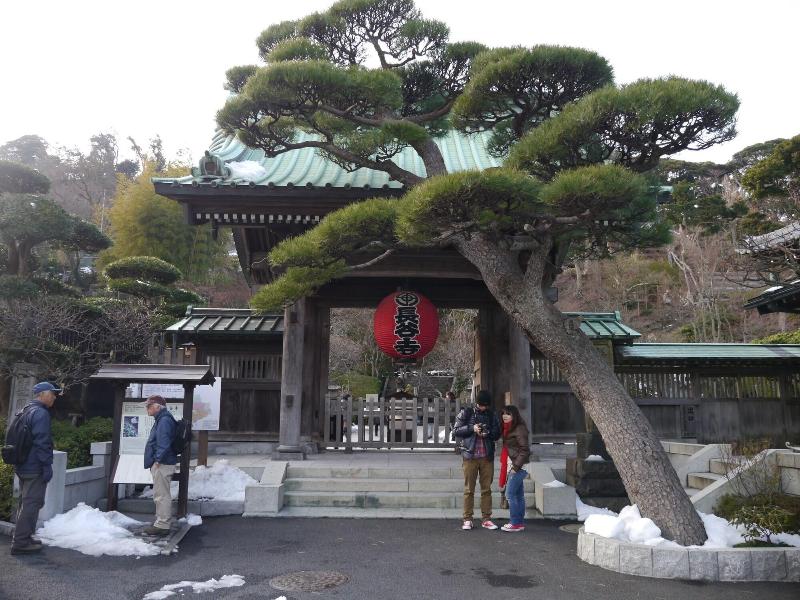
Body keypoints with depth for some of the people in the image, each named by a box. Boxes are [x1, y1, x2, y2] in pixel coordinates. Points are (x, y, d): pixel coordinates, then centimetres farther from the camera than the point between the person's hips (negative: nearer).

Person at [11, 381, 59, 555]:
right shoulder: (41, 413, -17)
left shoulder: (25, 411, 16)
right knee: (32, 504, -5)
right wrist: (47, 466, -18)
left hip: (22, 467, 10)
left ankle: (22, 538, 25)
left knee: (25, 503, 17)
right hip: (35, 469, -10)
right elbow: (42, 443, -22)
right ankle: (21, 542, -3)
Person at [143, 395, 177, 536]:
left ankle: (162, 525, -2)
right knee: (160, 494, 18)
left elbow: (164, 443, -24)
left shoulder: (164, 421, -16)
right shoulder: (161, 420, 18)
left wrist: (158, 459, -21)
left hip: (162, 464, -11)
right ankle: (161, 522, 27)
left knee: (162, 495, -6)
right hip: (159, 464, 11)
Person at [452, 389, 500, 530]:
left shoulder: (492, 415, 9)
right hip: (470, 456, -2)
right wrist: (472, 428, -14)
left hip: (487, 457, 3)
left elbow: (497, 434, 11)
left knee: (487, 489, 6)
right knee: (469, 489, 2)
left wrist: (488, 433, -10)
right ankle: (467, 519, 8)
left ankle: (486, 519, 13)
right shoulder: (466, 413, 1)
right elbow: (456, 431, -2)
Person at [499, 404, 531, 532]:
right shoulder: (508, 429, 14)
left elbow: (525, 450, -16)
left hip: (518, 466, -9)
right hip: (512, 465, 9)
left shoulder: (519, 429, -14)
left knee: (510, 494, -7)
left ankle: (515, 523, -1)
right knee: (519, 494, 12)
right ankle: (520, 522, 18)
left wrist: (516, 466, -18)